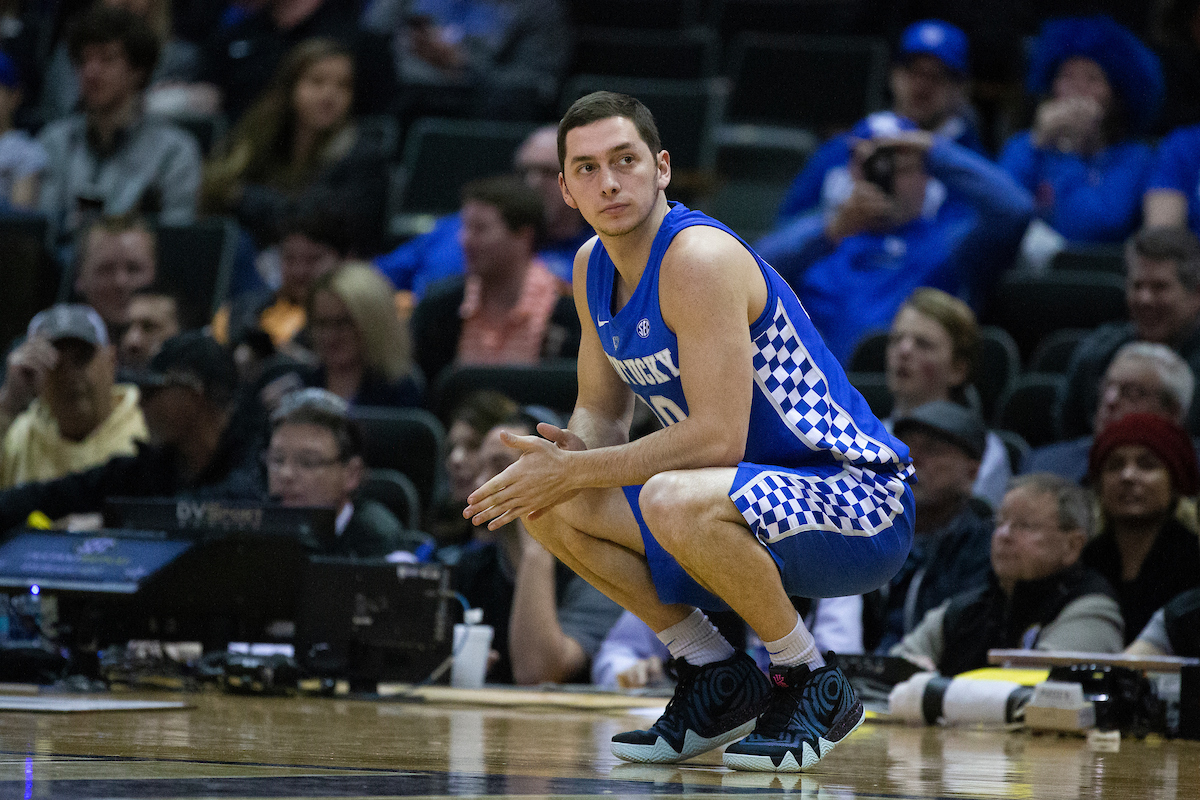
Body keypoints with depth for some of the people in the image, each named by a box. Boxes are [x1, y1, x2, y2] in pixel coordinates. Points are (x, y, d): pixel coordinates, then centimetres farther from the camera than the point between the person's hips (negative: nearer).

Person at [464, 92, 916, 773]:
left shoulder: (699, 258, -22)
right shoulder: (594, 268, 6)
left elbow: (718, 437, -28)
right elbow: (602, 410, 15)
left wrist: (575, 473, -23)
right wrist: (572, 452, -10)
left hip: (861, 506, -9)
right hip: (761, 498, 9)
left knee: (673, 500, -36)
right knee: (547, 507, 0)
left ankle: (813, 685, -14)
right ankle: (718, 681, 8)